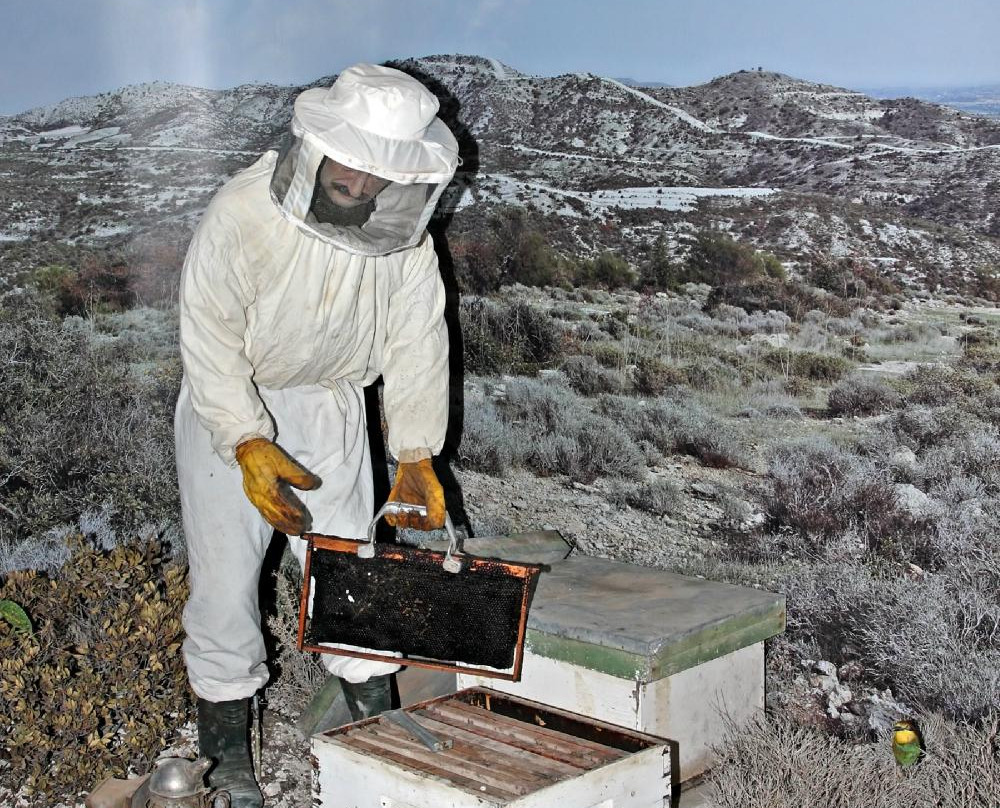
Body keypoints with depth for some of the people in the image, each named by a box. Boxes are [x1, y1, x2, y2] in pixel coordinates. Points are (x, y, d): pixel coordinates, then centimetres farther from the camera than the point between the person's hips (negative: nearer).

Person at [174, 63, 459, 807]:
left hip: (328, 402, 3)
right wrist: (249, 445, -29)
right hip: (229, 407, -3)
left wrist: (416, 455, -7)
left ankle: (376, 717, 21)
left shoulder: (407, 238, -13)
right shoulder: (245, 212, -25)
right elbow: (211, 336, -22)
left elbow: (417, 342, -5)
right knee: (225, 569, 0)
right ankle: (226, 743, 16)